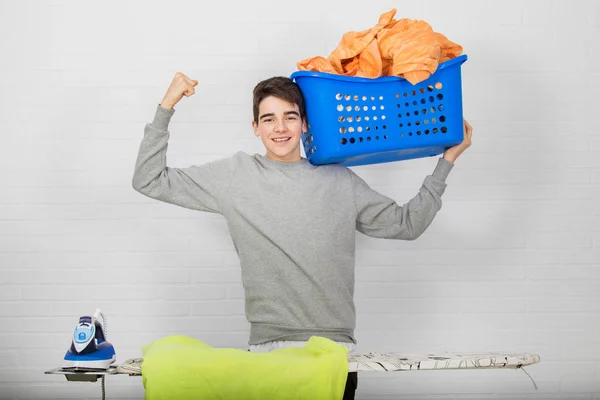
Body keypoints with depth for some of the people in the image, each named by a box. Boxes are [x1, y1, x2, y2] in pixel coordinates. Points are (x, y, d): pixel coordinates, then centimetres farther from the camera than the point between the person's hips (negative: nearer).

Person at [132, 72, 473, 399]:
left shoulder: (340, 181, 9)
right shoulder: (235, 175, 4)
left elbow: (407, 223, 15)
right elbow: (150, 181, 5)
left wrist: (447, 161, 14)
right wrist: (165, 109, -1)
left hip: (336, 349, 2)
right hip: (268, 349, -1)